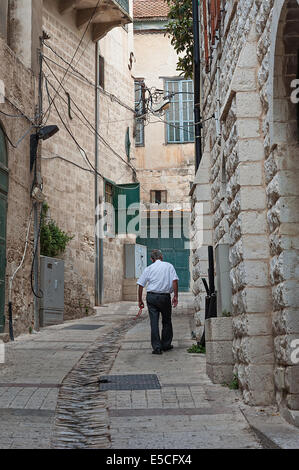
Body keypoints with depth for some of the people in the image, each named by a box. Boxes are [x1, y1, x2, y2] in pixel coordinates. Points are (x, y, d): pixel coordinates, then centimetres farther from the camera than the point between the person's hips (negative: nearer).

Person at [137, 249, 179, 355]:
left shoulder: (148, 268, 7)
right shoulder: (169, 266, 5)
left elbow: (141, 285, 5)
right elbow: (175, 280, -6)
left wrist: (140, 300, 11)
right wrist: (176, 296, -5)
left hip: (151, 297, 0)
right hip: (165, 296, 0)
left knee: (154, 322, 2)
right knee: (166, 321, 15)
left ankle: (156, 347, -1)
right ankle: (166, 344, 24)